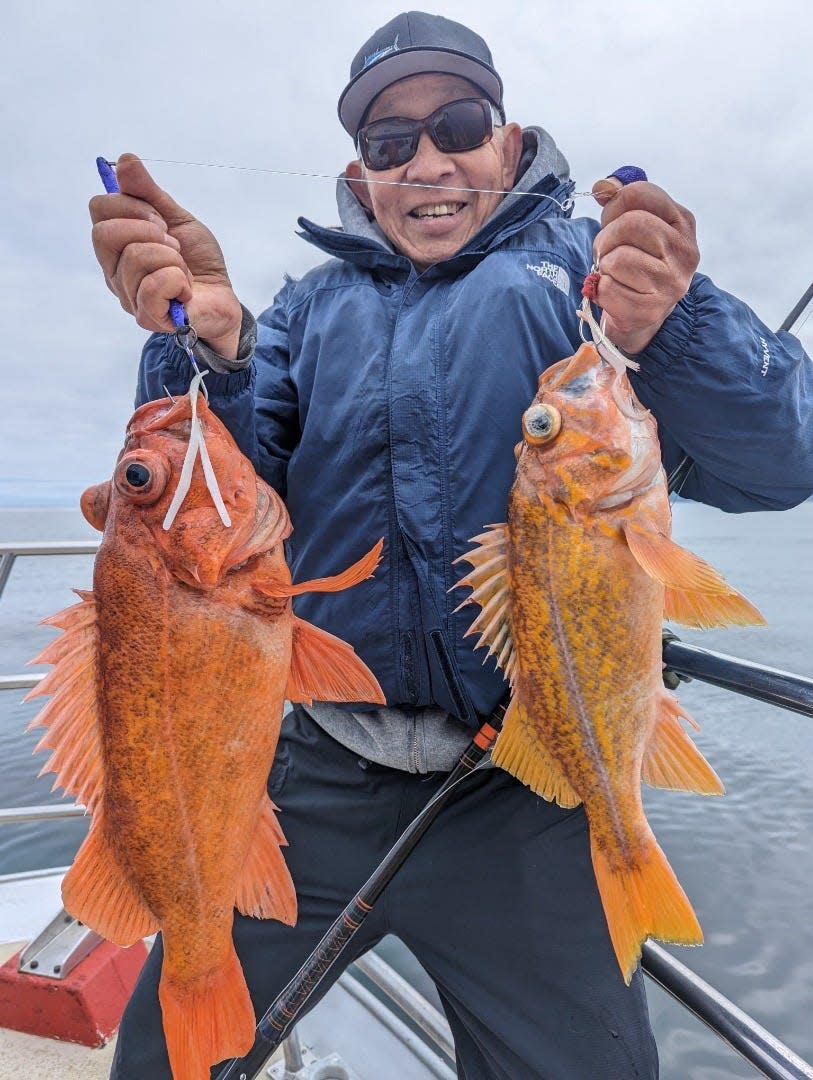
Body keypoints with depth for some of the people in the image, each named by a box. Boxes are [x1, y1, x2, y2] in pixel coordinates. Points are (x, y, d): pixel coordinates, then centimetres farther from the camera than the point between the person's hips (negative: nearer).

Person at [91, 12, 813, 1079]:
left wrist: (670, 328, -27)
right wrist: (207, 345, -21)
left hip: (524, 801, -2)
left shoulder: (587, 267, 5)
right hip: (315, 784, 3)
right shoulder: (317, 304, 13)